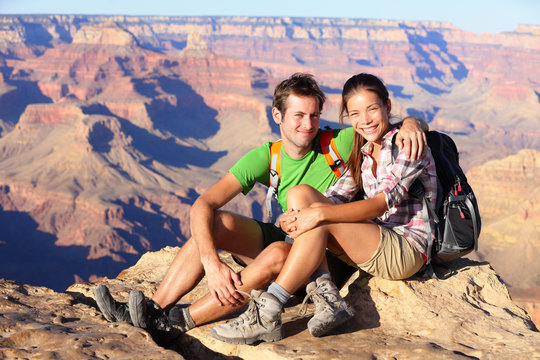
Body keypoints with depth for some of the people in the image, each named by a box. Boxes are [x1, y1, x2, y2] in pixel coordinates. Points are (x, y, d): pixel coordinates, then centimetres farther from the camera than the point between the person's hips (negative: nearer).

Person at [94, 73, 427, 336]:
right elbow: (204, 204, -16)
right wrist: (211, 261, -33)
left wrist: (411, 124, -33)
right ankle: (154, 310, -17)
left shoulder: (338, 145, -13)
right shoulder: (266, 158, -7)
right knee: (217, 223, -18)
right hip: (286, 240, 4)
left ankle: (178, 321, -31)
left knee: (278, 253, -36)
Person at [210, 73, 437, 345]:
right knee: (299, 193, -8)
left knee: (320, 222, -27)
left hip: (407, 250, -8)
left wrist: (319, 214, -33)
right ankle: (327, 298, -18)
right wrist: (295, 217, -21)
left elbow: (383, 202, -23)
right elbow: (336, 197, 0)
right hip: (374, 245, 8)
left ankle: (267, 314, -25)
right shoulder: (362, 153, 13)